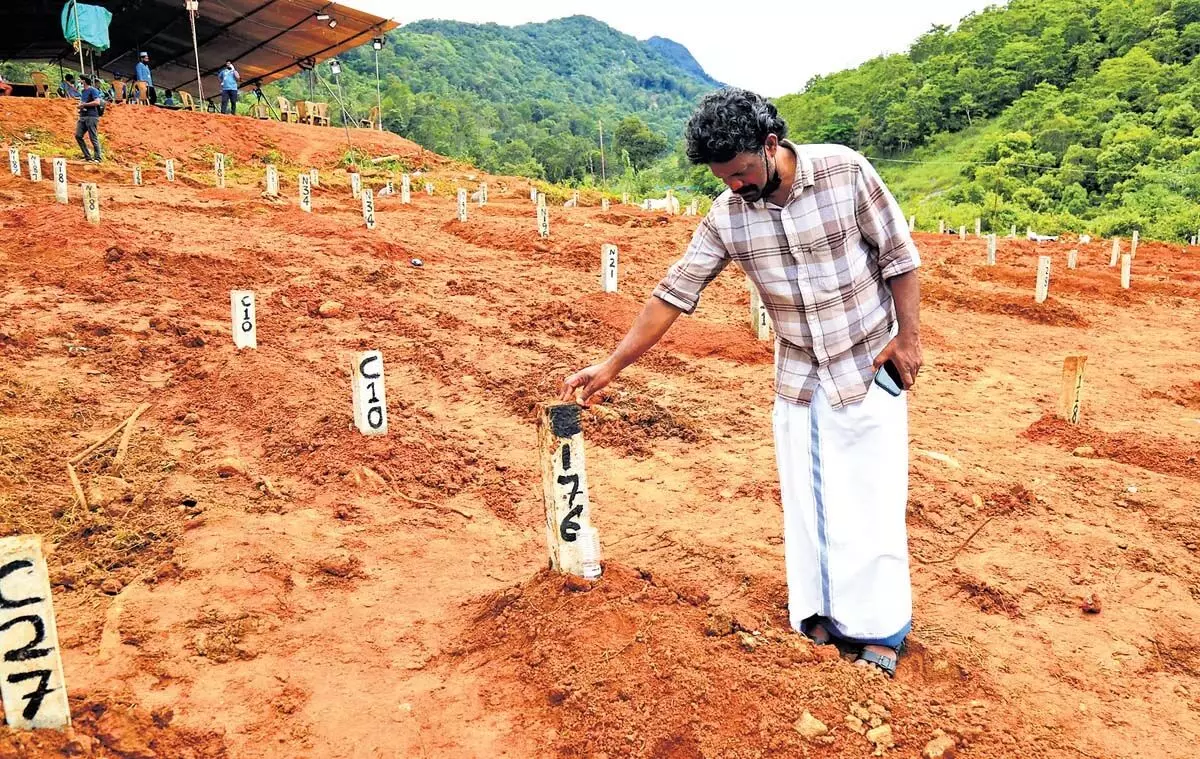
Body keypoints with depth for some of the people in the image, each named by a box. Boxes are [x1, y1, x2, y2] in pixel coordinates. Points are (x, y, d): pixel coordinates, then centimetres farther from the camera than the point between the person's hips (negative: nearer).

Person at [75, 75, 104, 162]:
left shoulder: (93, 90, -4)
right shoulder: (83, 92, 21)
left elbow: (97, 102, -17)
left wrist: (84, 104, -12)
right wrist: (80, 106, 10)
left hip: (91, 116, -9)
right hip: (82, 116, 9)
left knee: (93, 138, -8)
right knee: (78, 135, -1)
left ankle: (98, 158, -3)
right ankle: (87, 156, 4)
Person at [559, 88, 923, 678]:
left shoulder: (845, 171, -16)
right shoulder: (726, 216, -9)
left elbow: (898, 254, -7)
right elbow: (674, 293, -8)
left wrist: (907, 334, -9)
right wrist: (611, 366, -9)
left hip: (869, 364, -2)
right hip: (798, 376, 3)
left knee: (869, 495, 3)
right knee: (806, 500, 8)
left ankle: (880, 625, 19)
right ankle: (821, 614, 26)